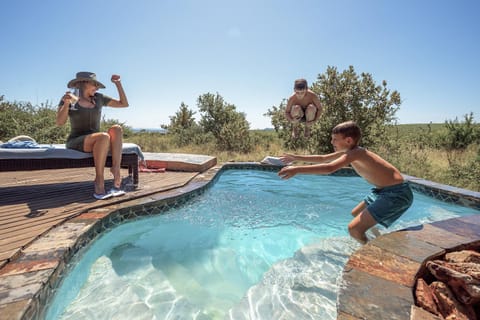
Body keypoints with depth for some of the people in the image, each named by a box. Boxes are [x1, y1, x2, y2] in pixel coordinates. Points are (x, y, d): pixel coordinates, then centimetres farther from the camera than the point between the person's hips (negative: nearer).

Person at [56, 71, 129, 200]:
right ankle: (99, 181, -35)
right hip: (76, 142, -4)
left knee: (116, 128, -27)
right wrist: (66, 104, -28)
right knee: (103, 137, -36)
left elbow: (124, 103, 13)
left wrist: (118, 83, 9)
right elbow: (60, 122, -13)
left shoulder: (98, 98, 11)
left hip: (97, 143, 4)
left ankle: (115, 168, -39)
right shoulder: (70, 100, 0)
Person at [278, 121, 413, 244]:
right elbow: (323, 159, 16)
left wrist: (297, 169, -36)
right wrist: (296, 157, 17)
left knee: (354, 228, -18)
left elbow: (329, 168, -37)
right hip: (385, 191, 10)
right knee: (356, 214, 27)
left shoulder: (355, 153, -22)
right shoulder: (348, 151, 7)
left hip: (396, 194, -10)